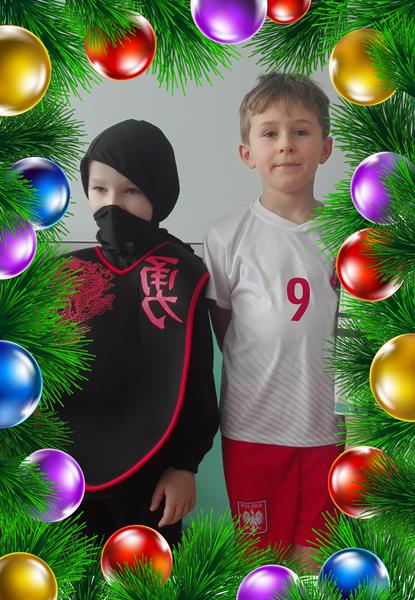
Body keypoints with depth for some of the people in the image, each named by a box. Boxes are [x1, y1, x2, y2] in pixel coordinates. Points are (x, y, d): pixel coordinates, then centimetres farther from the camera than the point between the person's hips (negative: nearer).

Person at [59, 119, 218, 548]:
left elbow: (195, 383, -6)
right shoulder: (70, 274, 4)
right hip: (71, 472, 4)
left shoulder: (182, 274, -8)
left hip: (149, 473, -3)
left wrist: (185, 464, -6)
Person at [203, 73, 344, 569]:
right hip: (253, 426, -1)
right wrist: (265, 382, 2)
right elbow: (222, 329, 5)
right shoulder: (228, 236, -5)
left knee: (316, 557, 14)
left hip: (333, 425, 1)